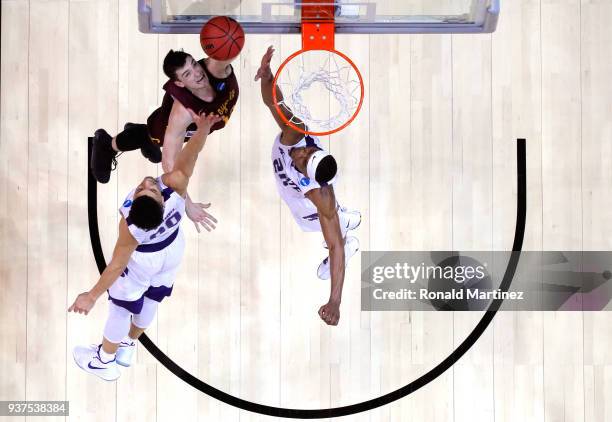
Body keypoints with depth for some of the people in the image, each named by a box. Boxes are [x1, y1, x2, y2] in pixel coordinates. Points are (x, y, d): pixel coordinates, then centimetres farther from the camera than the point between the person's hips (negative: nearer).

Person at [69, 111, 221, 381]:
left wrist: (92, 296, -19)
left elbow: (117, 266, -31)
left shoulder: (130, 225, -42)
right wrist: (203, 127, -57)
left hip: (142, 260, -4)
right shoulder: (175, 185, -41)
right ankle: (127, 346, 54)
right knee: (151, 300, 27)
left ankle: (105, 360, 46)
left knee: (121, 307, 21)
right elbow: (190, 155, -39)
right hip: (171, 250, 4)